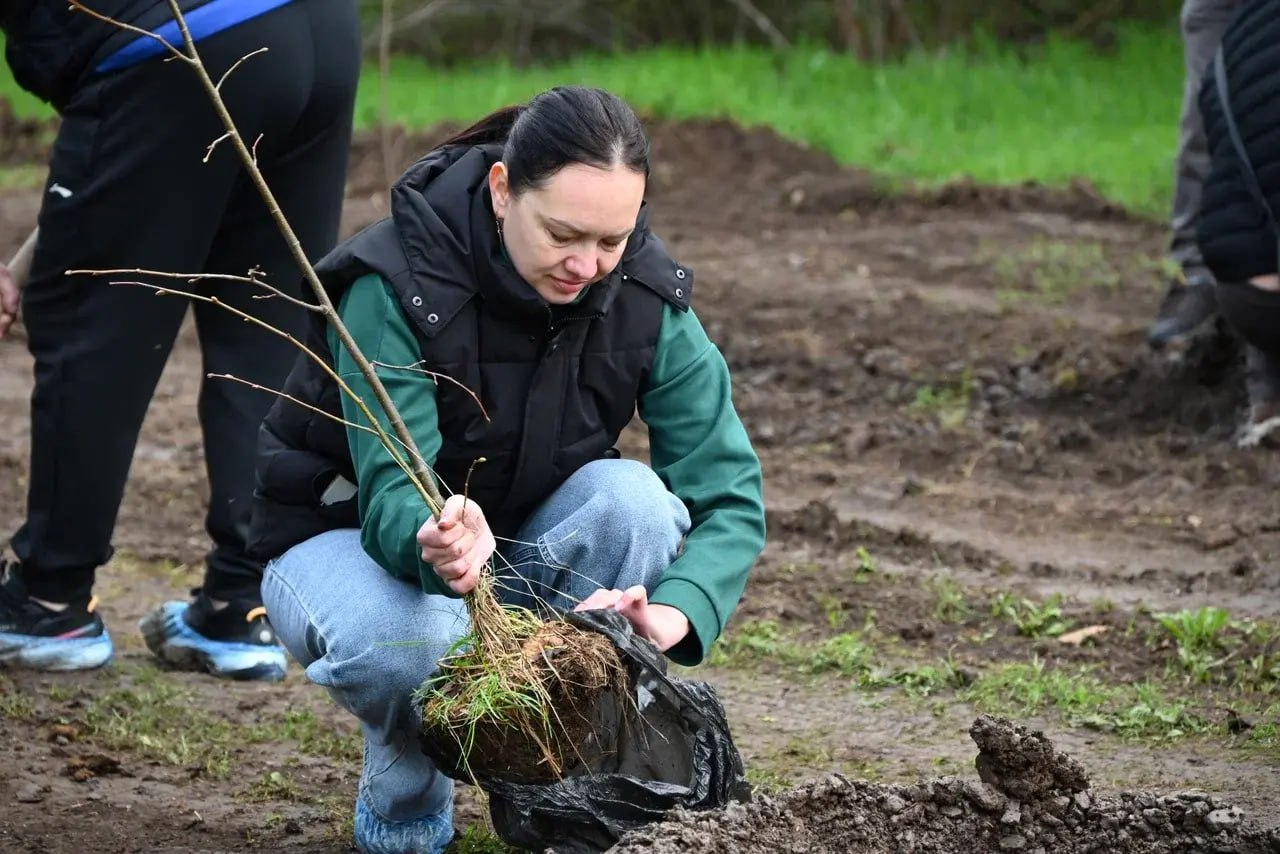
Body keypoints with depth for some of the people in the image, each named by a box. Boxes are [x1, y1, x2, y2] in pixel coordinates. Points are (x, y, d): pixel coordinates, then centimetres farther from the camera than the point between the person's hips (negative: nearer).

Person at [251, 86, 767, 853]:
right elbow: (391, 492, -36)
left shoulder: (644, 296, -18)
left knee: (634, 499, -29)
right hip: (348, 536, -3)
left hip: (521, 543, 3)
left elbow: (730, 494, -21)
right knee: (406, 639, -38)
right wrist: (436, 543, -61)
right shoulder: (396, 284, -29)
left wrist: (671, 612, -42)